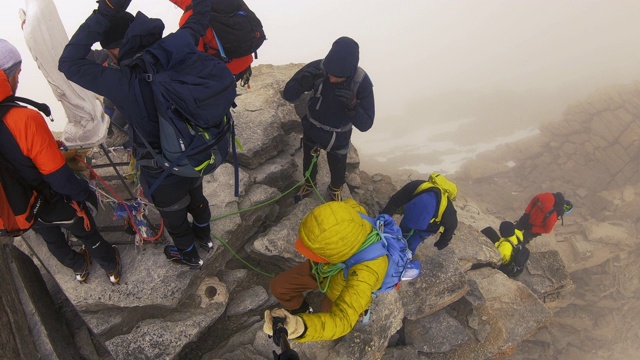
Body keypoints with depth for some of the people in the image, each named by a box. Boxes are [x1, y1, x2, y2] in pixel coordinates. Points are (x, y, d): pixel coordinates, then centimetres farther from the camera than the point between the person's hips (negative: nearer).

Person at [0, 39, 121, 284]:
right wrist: (85, 194, -12)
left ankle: (79, 267, 58)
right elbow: (58, 175, -29)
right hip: (54, 204, -6)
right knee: (88, 235, 22)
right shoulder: (24, 119, -36)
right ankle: (112, 268, 47)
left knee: (52, 240, 31)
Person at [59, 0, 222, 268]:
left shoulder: (124, 83, -33)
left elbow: (69, 63, -24)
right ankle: (204, 236, 63)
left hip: (163, 175, -5)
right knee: (196, 198, 33)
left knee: (174, 217, 25)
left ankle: (189, 255, 54)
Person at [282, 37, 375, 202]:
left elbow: (365, 124, -29)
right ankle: (308, 184, 61)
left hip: (338, 137, -1)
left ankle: (335, 190, 59)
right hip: (311, 129, 1)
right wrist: (302, 83, -46)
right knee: (308, 161, 28)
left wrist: (352, 106, -49)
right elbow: (288, 95, -24)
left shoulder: (362, 82, -31)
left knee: (337, 168, 25)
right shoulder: (317, 68, -29)